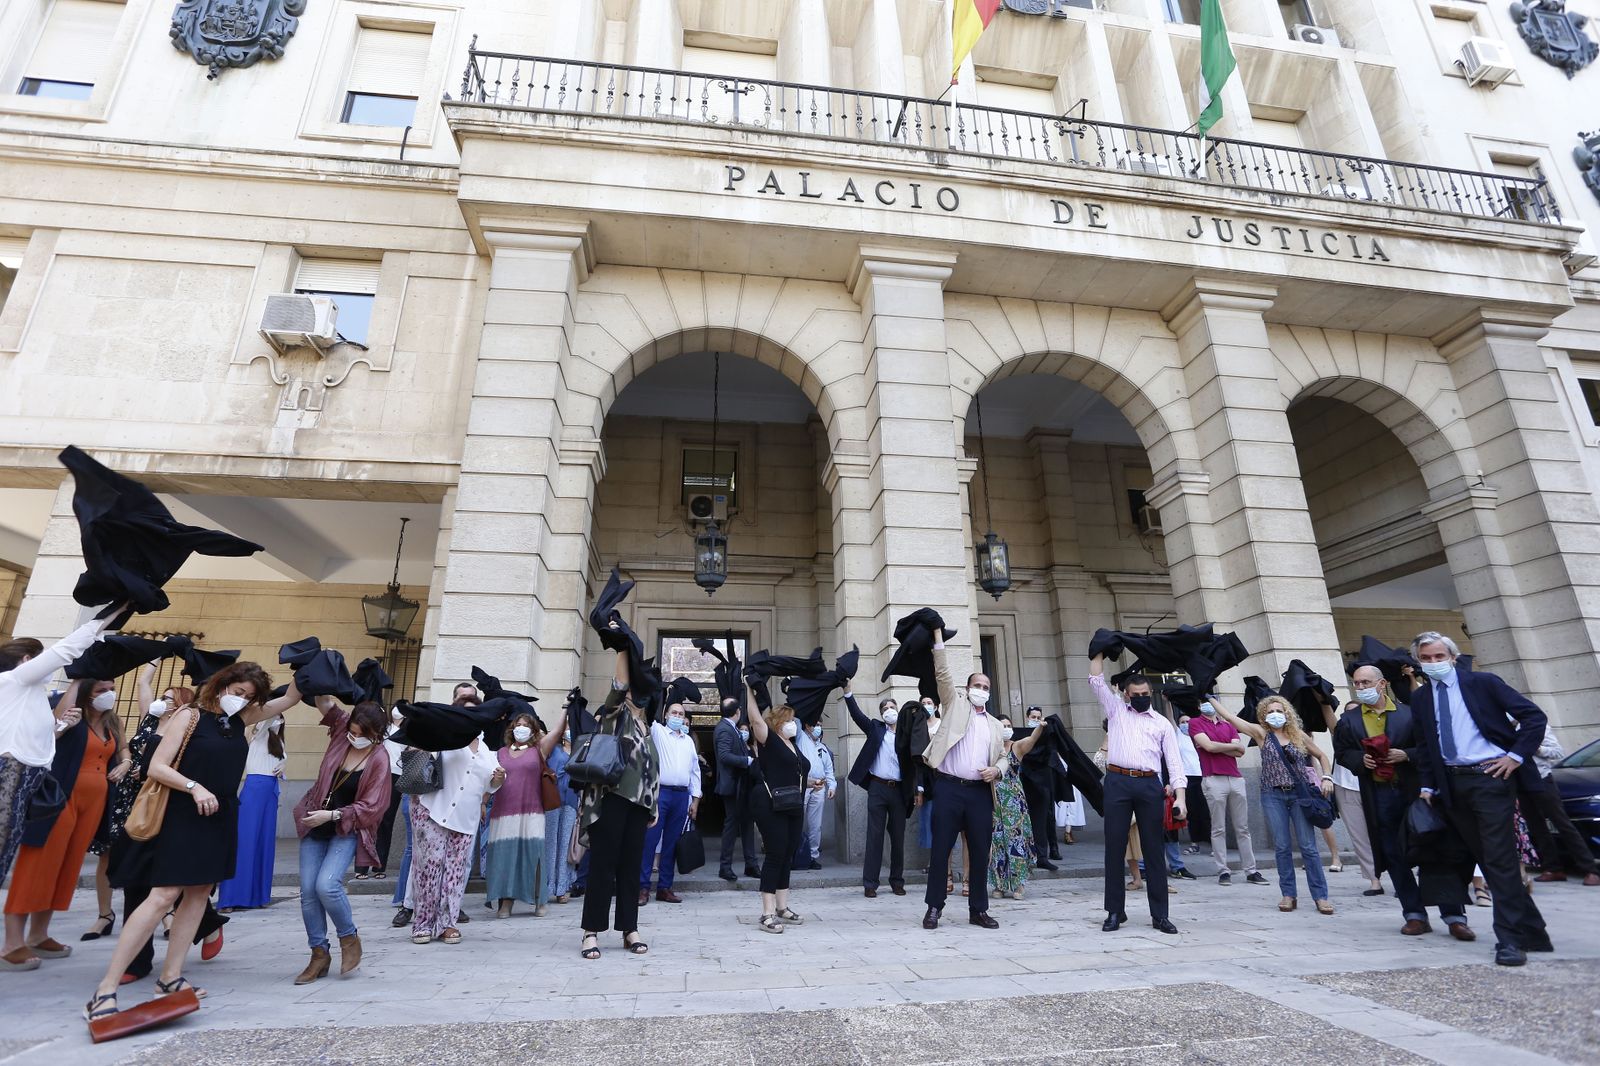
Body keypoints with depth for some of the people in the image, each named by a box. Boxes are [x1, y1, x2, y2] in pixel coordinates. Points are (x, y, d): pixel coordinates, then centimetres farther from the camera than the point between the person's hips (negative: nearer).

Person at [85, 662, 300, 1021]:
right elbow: (156, 767, -10)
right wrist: (194, 787, -23)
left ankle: (170, 977, 16)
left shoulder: (240, 719, 7)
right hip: (183, 817, -6)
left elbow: (291, 697, 7)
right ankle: (105, 990, -5)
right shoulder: (189, 716, -8)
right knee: (164, 895, -12)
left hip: (221, 819, 6)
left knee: (199, 893, 7)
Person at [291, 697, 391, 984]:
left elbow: (371, 806, -16)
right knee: (308, 890, 2)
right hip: (315, 825, 5)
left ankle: (349, 938, 6)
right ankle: (319, 955, 17)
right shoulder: (342, 729, -3)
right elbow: (324, 702, -9)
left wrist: (332, 815, -21)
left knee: (326, 885, -20)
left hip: (347, 829, -5)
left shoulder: (379, 759, -16)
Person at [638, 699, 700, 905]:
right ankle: (643, 887, 2)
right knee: (650, 840, -5)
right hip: (659, 792, -4)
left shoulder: (689, 741, 17)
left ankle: (665, 887, 14)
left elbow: (695, 771, 16)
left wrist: (695, 799, 10)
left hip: (682, 796, 4)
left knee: (671, 843, 8)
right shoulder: (657, 731, 7)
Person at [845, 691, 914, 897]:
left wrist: (917, 790, 0)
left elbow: (914, 765, 6)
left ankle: (897, 881, 22)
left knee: (898, 837, 9)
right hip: (877, 788, -1)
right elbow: (857, 715, -3)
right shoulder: (876, 729, 7)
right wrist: (847, 692, -15)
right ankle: (870, 884, 6)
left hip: (899, 790, 1)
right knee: (874, 836, 0)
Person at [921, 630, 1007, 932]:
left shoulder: (993, 724, 19)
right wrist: (938, 637, -4)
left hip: (980, 792, 4)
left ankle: (978, 909, 20)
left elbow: (1003, 757, 21)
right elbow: (943, 674, 0)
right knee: (941, 849, 0)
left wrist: (996, 770, -2)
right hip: (948, 788, -3)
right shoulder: (954, 705, 9)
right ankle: (935, 907, 12)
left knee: (980, 852, 6)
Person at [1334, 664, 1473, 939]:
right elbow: (1342, 754, 8)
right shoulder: (1348, 720, 6)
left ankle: (1454, 916, 10)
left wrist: (1406, 755, -16)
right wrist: (1361, 759, -10)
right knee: (1394, 857, 5)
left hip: (1414, 791, -2)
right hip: (1377, 796, 2)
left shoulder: (1409, 713, 0)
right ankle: (1415, 914, 15)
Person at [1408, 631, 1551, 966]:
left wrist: (1516, 756, -9)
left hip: (1490, 777, -5)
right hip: (1452, 784, 5)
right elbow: (1424, 745, 14)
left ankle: (1510, 939, 1)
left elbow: (1534, 715, -2)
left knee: (1500, 858, -6)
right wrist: (1427, 786, 9)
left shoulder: (1482, 683, -3)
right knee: (1485, 859, 10)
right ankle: (1529, 930, 23)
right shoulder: (1419, 697, 9)